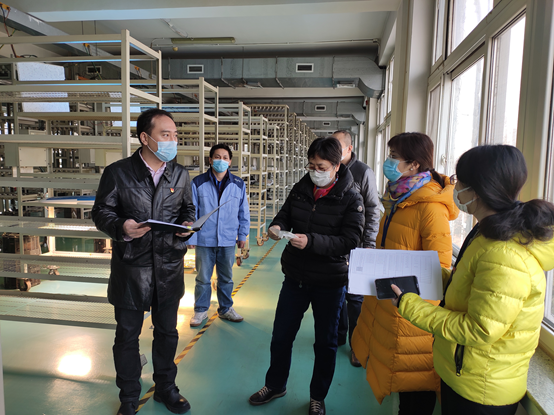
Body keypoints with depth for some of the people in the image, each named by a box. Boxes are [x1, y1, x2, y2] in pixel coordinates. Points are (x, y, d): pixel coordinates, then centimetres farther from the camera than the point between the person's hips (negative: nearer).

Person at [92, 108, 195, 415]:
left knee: (167, 331, 17)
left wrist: (188, 225, -9)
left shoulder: (180, 175, 4)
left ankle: (165, 388, 39)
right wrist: (121, 227, -23)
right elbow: (101, 212, -3)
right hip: (131, 268, -2)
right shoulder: (117, 172, -6)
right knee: (127, 334, 12)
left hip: (169, 267, 3)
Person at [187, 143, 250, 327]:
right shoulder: (198, 183, -5)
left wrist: (243, 235, 10)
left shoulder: (238, 184, 1)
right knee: (203, 278, 10)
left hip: (228, 241, 2)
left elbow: (244, 212, 9)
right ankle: (201, 310, 29)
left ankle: (226, 309, 33)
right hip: (204, 240, -2)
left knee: (226, 278, 15)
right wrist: (191, 237, -4)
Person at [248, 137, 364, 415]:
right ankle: (275, 385, 42)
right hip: (295, 277, 4)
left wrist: (311, 241, -31)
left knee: (325, 342, 14)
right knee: (281, 336, 16)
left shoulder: (351, 199, -12)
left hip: (329, 282, -4)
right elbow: (285, 213, 11)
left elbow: (349, 241, -19)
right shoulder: (301, 189, 0)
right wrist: (277, 226, -13)